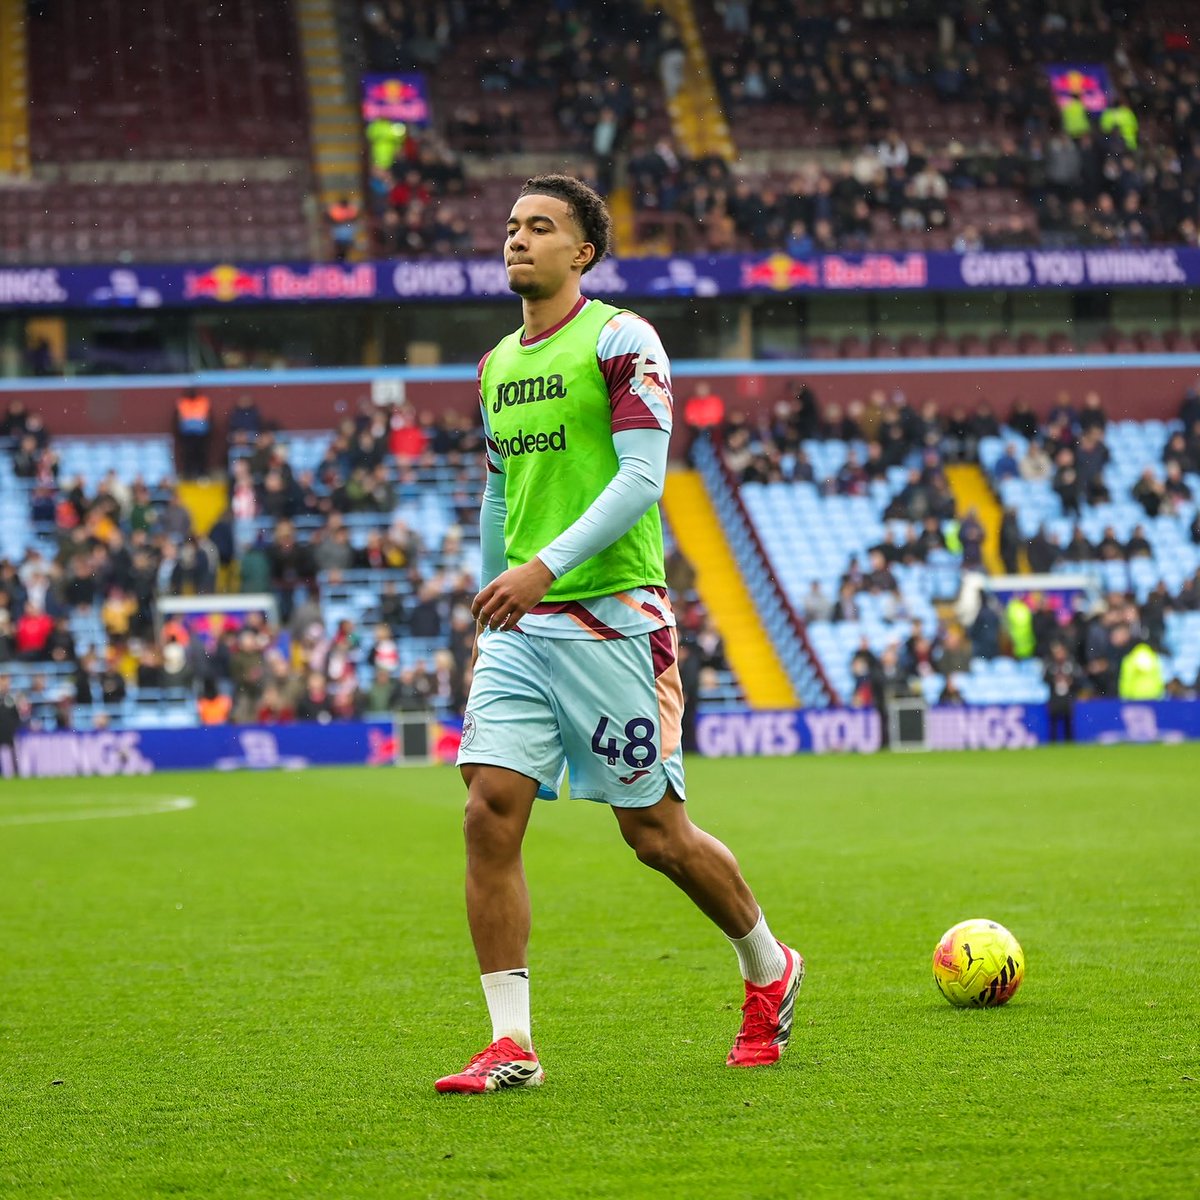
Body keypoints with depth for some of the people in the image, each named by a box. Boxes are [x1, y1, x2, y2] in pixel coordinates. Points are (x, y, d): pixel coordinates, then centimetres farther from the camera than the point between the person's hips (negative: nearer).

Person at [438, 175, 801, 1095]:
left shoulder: (618, 339, -7)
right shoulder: (497, 365, 15)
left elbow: (642, 476, -16)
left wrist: (547, 565, -24)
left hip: (610, 619, -6)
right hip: (519, 630, 6)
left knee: (654, 831, 2)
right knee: (490, 810, -9)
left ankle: (770, 970, 28)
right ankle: (511, 1045, -7)